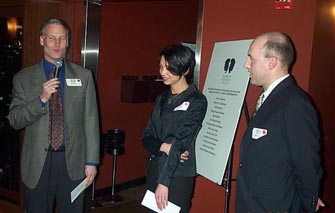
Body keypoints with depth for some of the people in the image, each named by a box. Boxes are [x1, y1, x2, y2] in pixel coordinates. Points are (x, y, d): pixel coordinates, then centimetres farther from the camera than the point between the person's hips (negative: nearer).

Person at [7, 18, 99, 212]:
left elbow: (91, 121, 1)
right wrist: (41, 99, -16)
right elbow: (14, 120, -1)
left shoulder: (84, 76, 3)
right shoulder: (23, 78, 3)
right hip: (37, 162, 0)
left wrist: (92, 161, -2)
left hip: (73, 161, 0)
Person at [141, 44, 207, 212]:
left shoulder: (196, 102, -10)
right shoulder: (162, 98, 9)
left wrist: (164, 182, -18)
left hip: (178, 175, -5)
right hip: (154, 169, 6)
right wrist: (163, 147, -12)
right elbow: (147, 136, 9)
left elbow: (180, 143, -16)